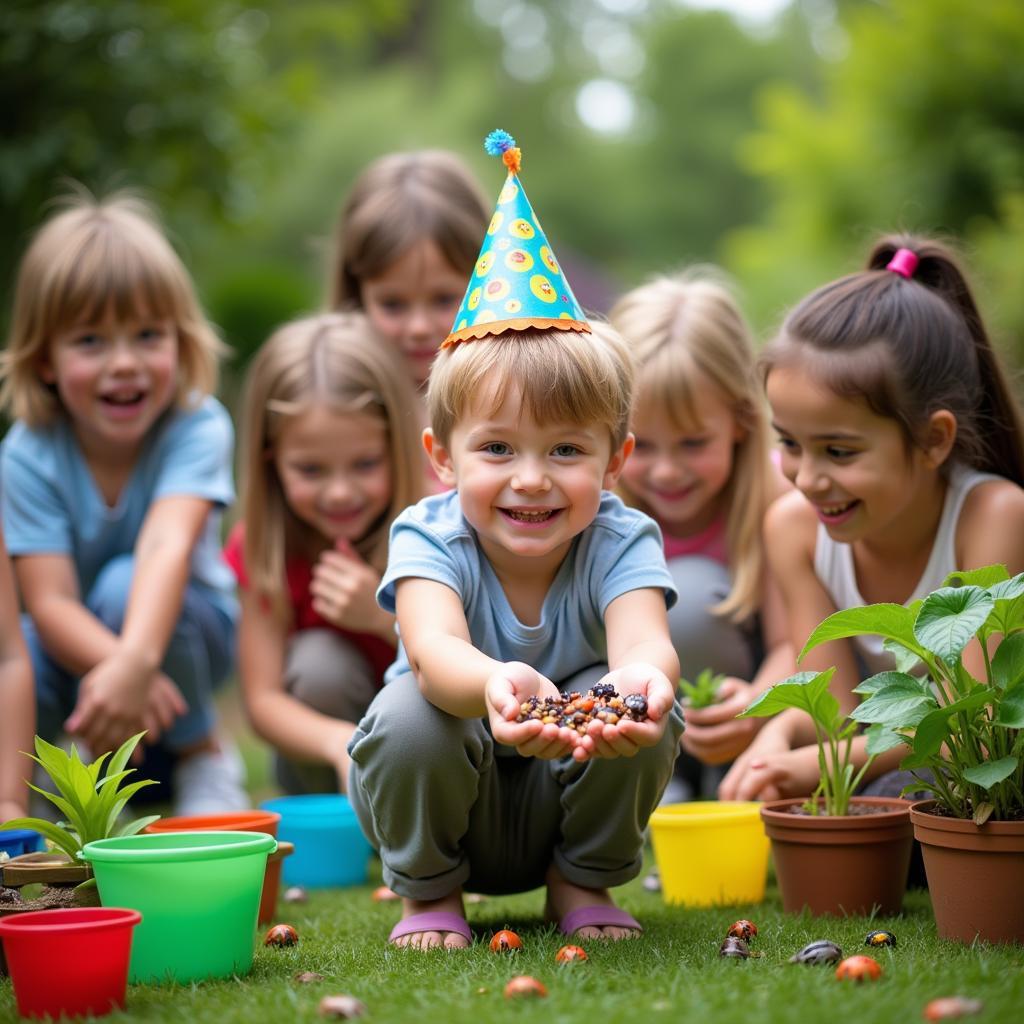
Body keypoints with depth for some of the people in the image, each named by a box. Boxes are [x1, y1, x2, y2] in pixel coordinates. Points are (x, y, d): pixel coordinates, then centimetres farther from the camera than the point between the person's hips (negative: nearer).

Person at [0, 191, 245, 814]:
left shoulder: (198, 428, -22)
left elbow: (168, 546, -40)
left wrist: (136, 660, -58)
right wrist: (110, 666, -50)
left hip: (177, 627, -1)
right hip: (78, 644, 1)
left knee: (124, 584, -33)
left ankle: (205, 760, -8)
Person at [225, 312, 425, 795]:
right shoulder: (264, 545, -17)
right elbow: (263, 696, -21)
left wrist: (385, 616, -34)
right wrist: (341, 742, -43)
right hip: (322, 757, 1)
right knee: (318, 662, -29)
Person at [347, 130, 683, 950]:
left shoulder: (619, 542, -19)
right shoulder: (430, 539, -22)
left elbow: (645, 640, -39)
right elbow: (434, 646, -43)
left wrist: (639, 678, -66)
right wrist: (494, 685, -68)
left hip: (570, 791, 1)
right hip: (456, 809, -1)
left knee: (648, 716, -29)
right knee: (409, 718, -32)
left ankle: (584, 882, 1)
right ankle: (428, 891, -1)